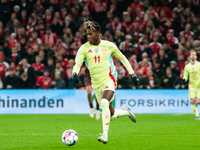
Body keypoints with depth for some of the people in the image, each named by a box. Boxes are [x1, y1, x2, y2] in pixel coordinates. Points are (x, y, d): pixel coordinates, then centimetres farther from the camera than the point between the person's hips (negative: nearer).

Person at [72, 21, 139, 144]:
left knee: (104, 103, -32)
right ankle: (126, 111, 42)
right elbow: (77, 64, -7)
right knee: (111, 115, 8)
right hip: (96, 84, 3)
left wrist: (132, 74, 10)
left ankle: (105, 135, -31)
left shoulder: (109, 45, 0)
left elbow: (122, 58, 13)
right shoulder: (84, 48, 1)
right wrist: (75, 73, -30)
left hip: (109, 79, -3)